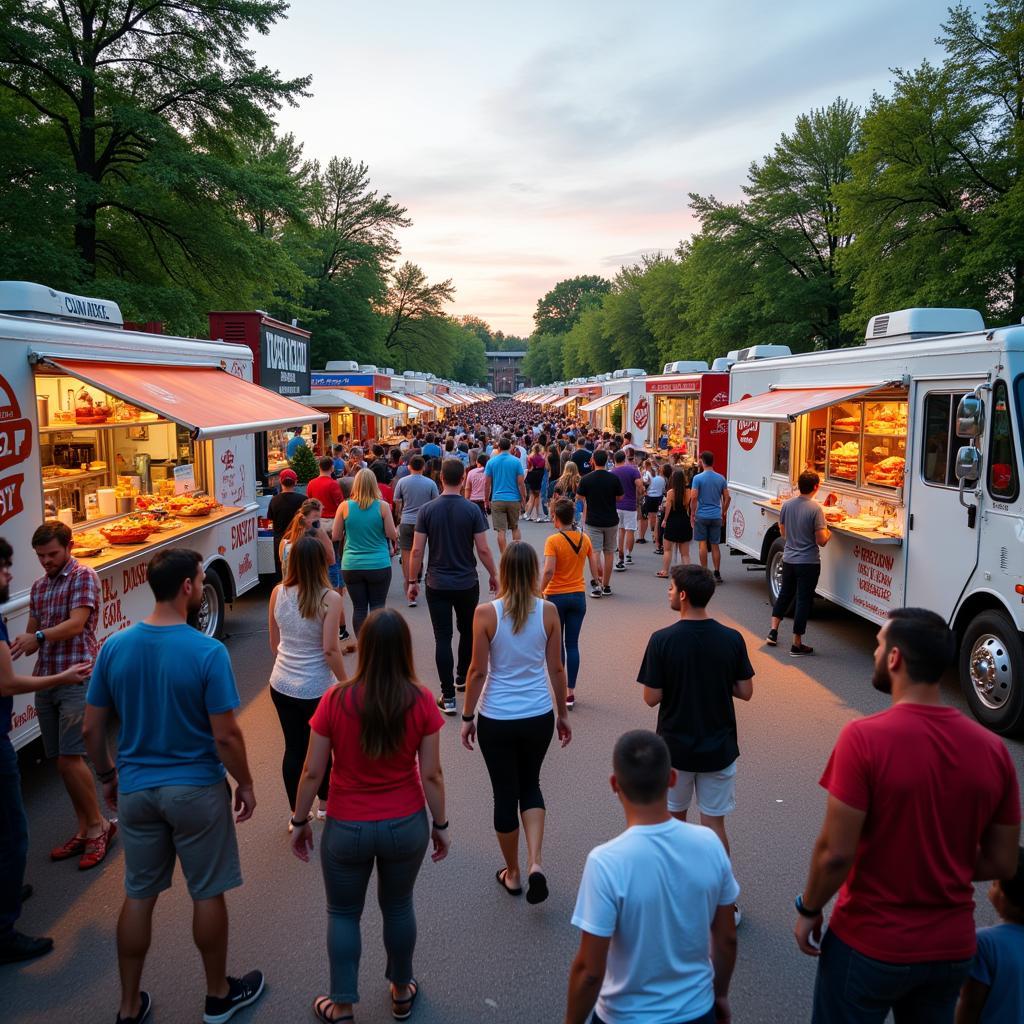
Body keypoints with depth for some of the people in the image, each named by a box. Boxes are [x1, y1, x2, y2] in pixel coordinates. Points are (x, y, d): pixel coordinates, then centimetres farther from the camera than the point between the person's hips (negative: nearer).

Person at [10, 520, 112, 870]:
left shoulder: (84, 577, -6)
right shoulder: (38, 586, 17)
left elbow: (76, 623, -19)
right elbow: (32, 633, 19)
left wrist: (38, 637, -34)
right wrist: (18, 644, -3)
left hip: (76, 680, -7)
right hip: (44, 681, 7)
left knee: (69, 758, -11)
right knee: (62, 761, 10)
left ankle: (98, 825, 6)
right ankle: (84, 830, 21)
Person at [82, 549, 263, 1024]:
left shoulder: (114, 646, -7)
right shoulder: (208, 652, -21)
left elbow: (92, 728, 0)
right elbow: (225, 736, -18)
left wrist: (108, 776, 16)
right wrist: (245, 783, -2)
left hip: (135, 789, 4)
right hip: (196, 790, -4)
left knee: (138, 896, 18)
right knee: (207, 894, 14)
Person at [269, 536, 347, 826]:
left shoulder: (278, 593, -5)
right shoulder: (330, 599, -18)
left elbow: (274, 642, 6)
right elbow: (330, 649, -18)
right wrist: (345, 682, -5)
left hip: (281, 685, 4)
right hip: (316, 689, -4)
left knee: (293, 748, 15)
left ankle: (296, 813, 27)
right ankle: (325, 805, 37)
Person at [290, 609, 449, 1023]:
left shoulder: (335, 700, -18)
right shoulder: (421, 701, -16)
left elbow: (313, 771, -11)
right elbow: (431, 775, -9)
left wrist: (300, 821, 5)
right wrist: (441, 824, 5)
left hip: (347, 828, -1)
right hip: (406, 826, 2)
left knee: (343, 914, 21)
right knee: (398, 906, 25)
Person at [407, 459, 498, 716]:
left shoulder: (427, 510, -7)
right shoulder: (472, 510, -9)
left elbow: (417, 551, -6)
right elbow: (483, 549, -8)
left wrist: (413, 581, 5)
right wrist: (493, 575, 8)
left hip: (437, 584, 0)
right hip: (467, 583, 0)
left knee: (443, 638, 2)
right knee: (468, 632, 22)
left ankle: (448, 696, 0)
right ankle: (462, 678, 38)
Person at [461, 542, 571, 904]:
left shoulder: (486, 613, -13)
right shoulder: (548, 611, -7)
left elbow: (478, 671, -9)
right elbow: (556, 669, 0)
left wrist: (467, 716, 4)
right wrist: (563, 714, 12)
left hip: (496, 719, -2)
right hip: (538, 716, 2)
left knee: (505, 794, 14)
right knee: (530, 786, 23)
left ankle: (512, 874, 31)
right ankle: (535, 863, 6)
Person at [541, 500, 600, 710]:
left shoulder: (553, 540, -14)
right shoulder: (584, 539, 0)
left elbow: (548, 572, -23)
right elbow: (595, 570, 1)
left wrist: (539, 592, -12)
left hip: (556, 597, -4)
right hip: (578, 596, 4)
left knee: (557, 644, 10)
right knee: (572, 644, 8)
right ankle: (570, 693, 9)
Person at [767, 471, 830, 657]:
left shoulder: (786, 505, -2)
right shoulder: (815, 509, -18)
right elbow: (821, 541, -17)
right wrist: (828, 533, 3)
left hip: (788, 559, 5)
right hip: (808, 562, -5)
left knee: (784, 593, 23)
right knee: (803, 600, 3)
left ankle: (773, 630, 25)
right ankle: (796, 644, 9)